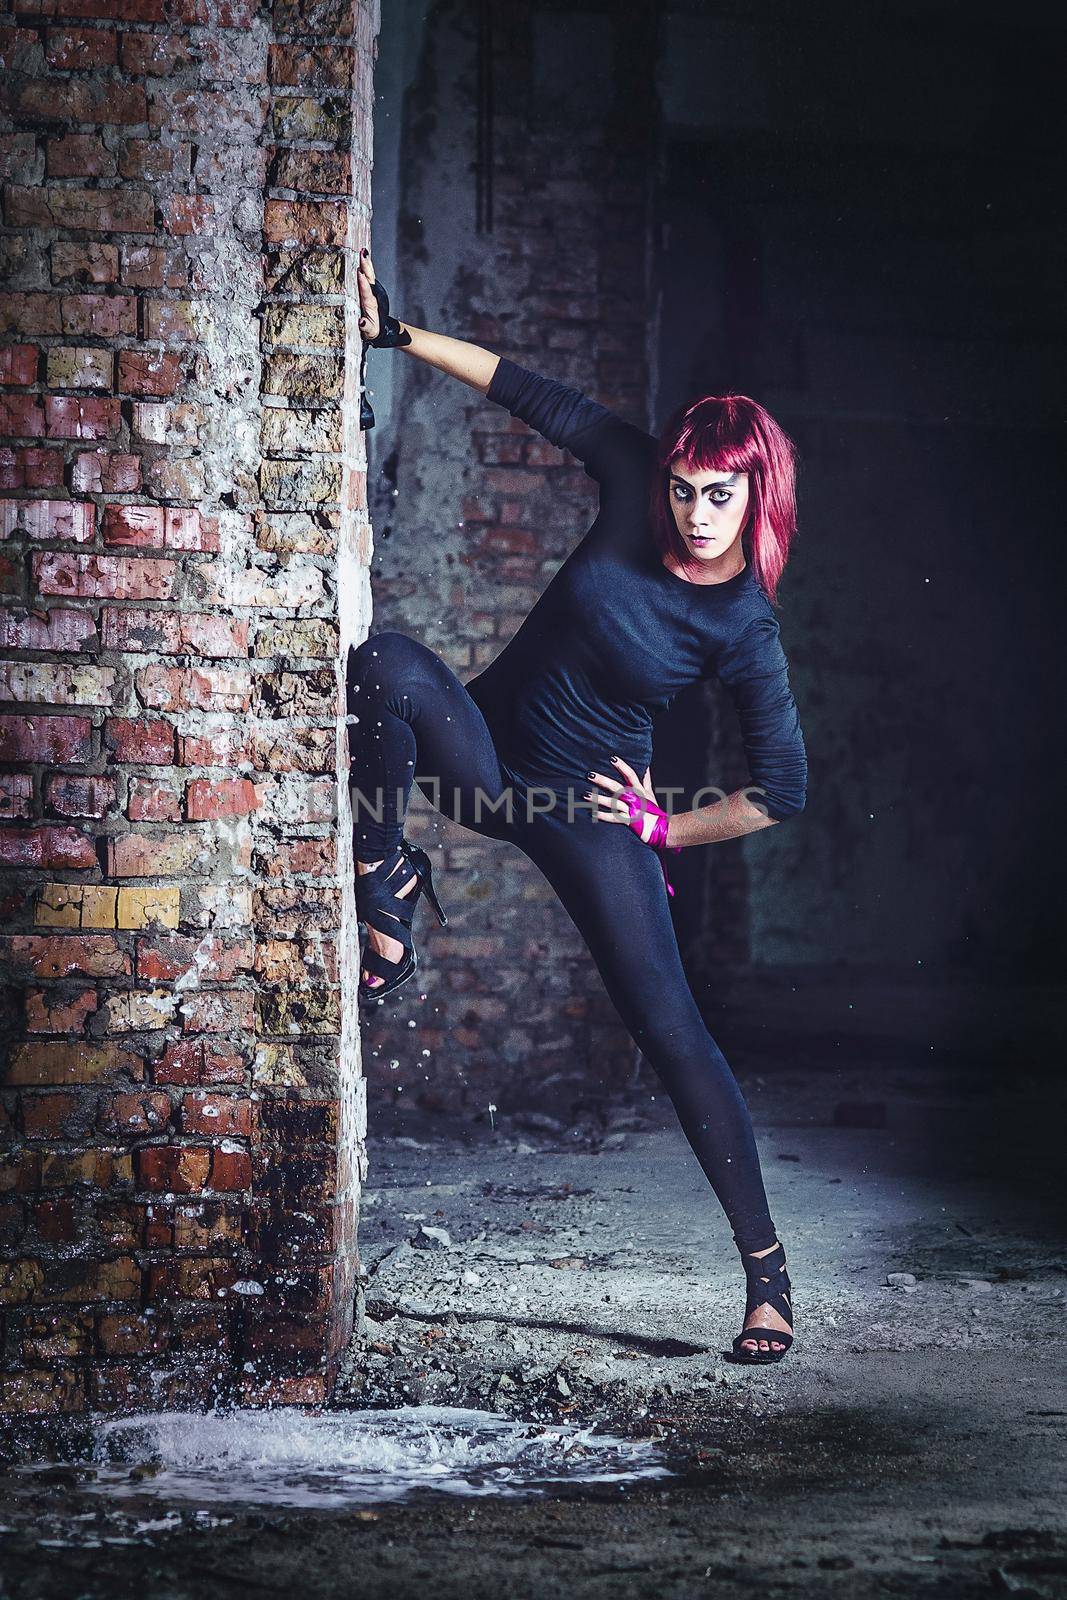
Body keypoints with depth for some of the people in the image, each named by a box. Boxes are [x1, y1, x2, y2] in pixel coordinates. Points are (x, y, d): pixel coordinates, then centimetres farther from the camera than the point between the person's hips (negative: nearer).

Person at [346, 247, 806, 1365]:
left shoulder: (744, 629, -16)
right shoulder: (634, 484, -9)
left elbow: (784, 789, -10)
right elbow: (528, 392, -1)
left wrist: (664, 831, -6)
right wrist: (398, 333, -2)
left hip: (588, 810, -3)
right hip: (489, 752, 4)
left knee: (668, 1028, -10)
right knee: (386, 661, -27)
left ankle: (767, 1269, 0)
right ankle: (385, 882, -10)